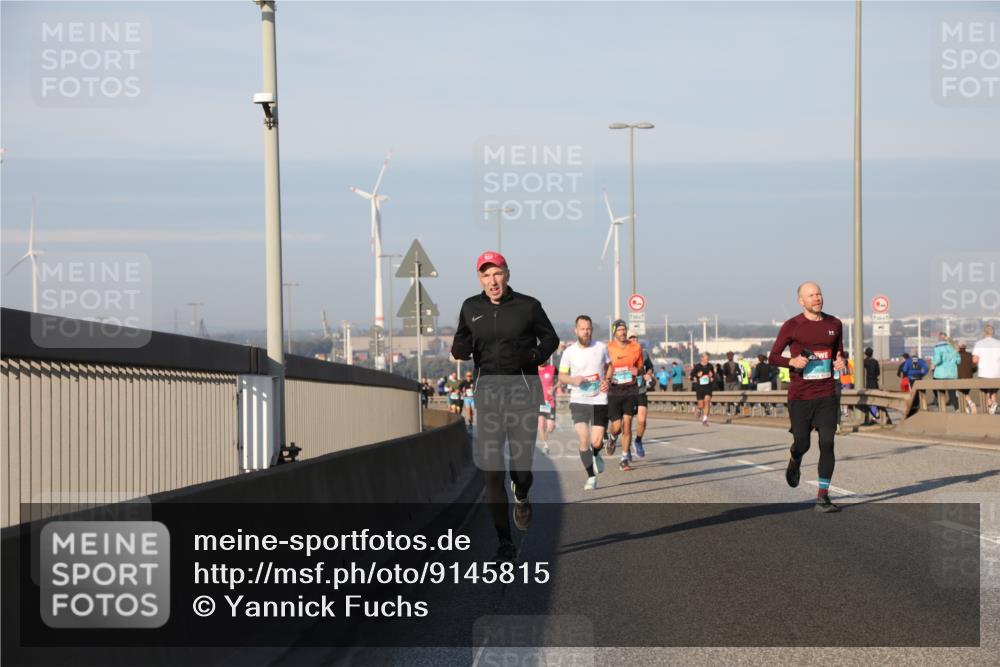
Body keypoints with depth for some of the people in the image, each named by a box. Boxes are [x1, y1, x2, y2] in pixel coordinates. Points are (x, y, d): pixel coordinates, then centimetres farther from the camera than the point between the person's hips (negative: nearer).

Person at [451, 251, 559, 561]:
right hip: (488, 390, 2)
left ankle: (521, 498, 37)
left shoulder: (528, 306, 1)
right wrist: (460, 349, -6)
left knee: (521, 459, -3)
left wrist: (537, 354, -9)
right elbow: (461, 345, 18)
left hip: (523, 389, -2)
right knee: (490, 465, -6)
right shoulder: (471, 308, 8)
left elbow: (550, 337, 12)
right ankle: (504, 541, 0)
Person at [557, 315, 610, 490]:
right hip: (578, 401, -1)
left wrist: (607, 381, -3)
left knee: (596, 442, -5)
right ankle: (591, 477, 3)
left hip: (599, 400, 1)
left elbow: (609, 366, 17)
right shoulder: (569, 352, -3)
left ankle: (596, 456, 33)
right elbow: (561, 377, 5)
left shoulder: (601, 348, 1)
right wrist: (573, 380, -16)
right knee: (584, 440, -11)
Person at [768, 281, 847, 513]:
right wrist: (792, 361, -19)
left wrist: (841, 362, -2)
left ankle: (823, 498, -5)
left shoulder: (834, 324, 7)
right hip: (800, 396, -2)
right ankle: (794, 463, 40)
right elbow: (773, 357, 1)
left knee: (827, 444, -9)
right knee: (802, 445, 1)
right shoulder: (792, 326, -4)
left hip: (827, 396, 2)